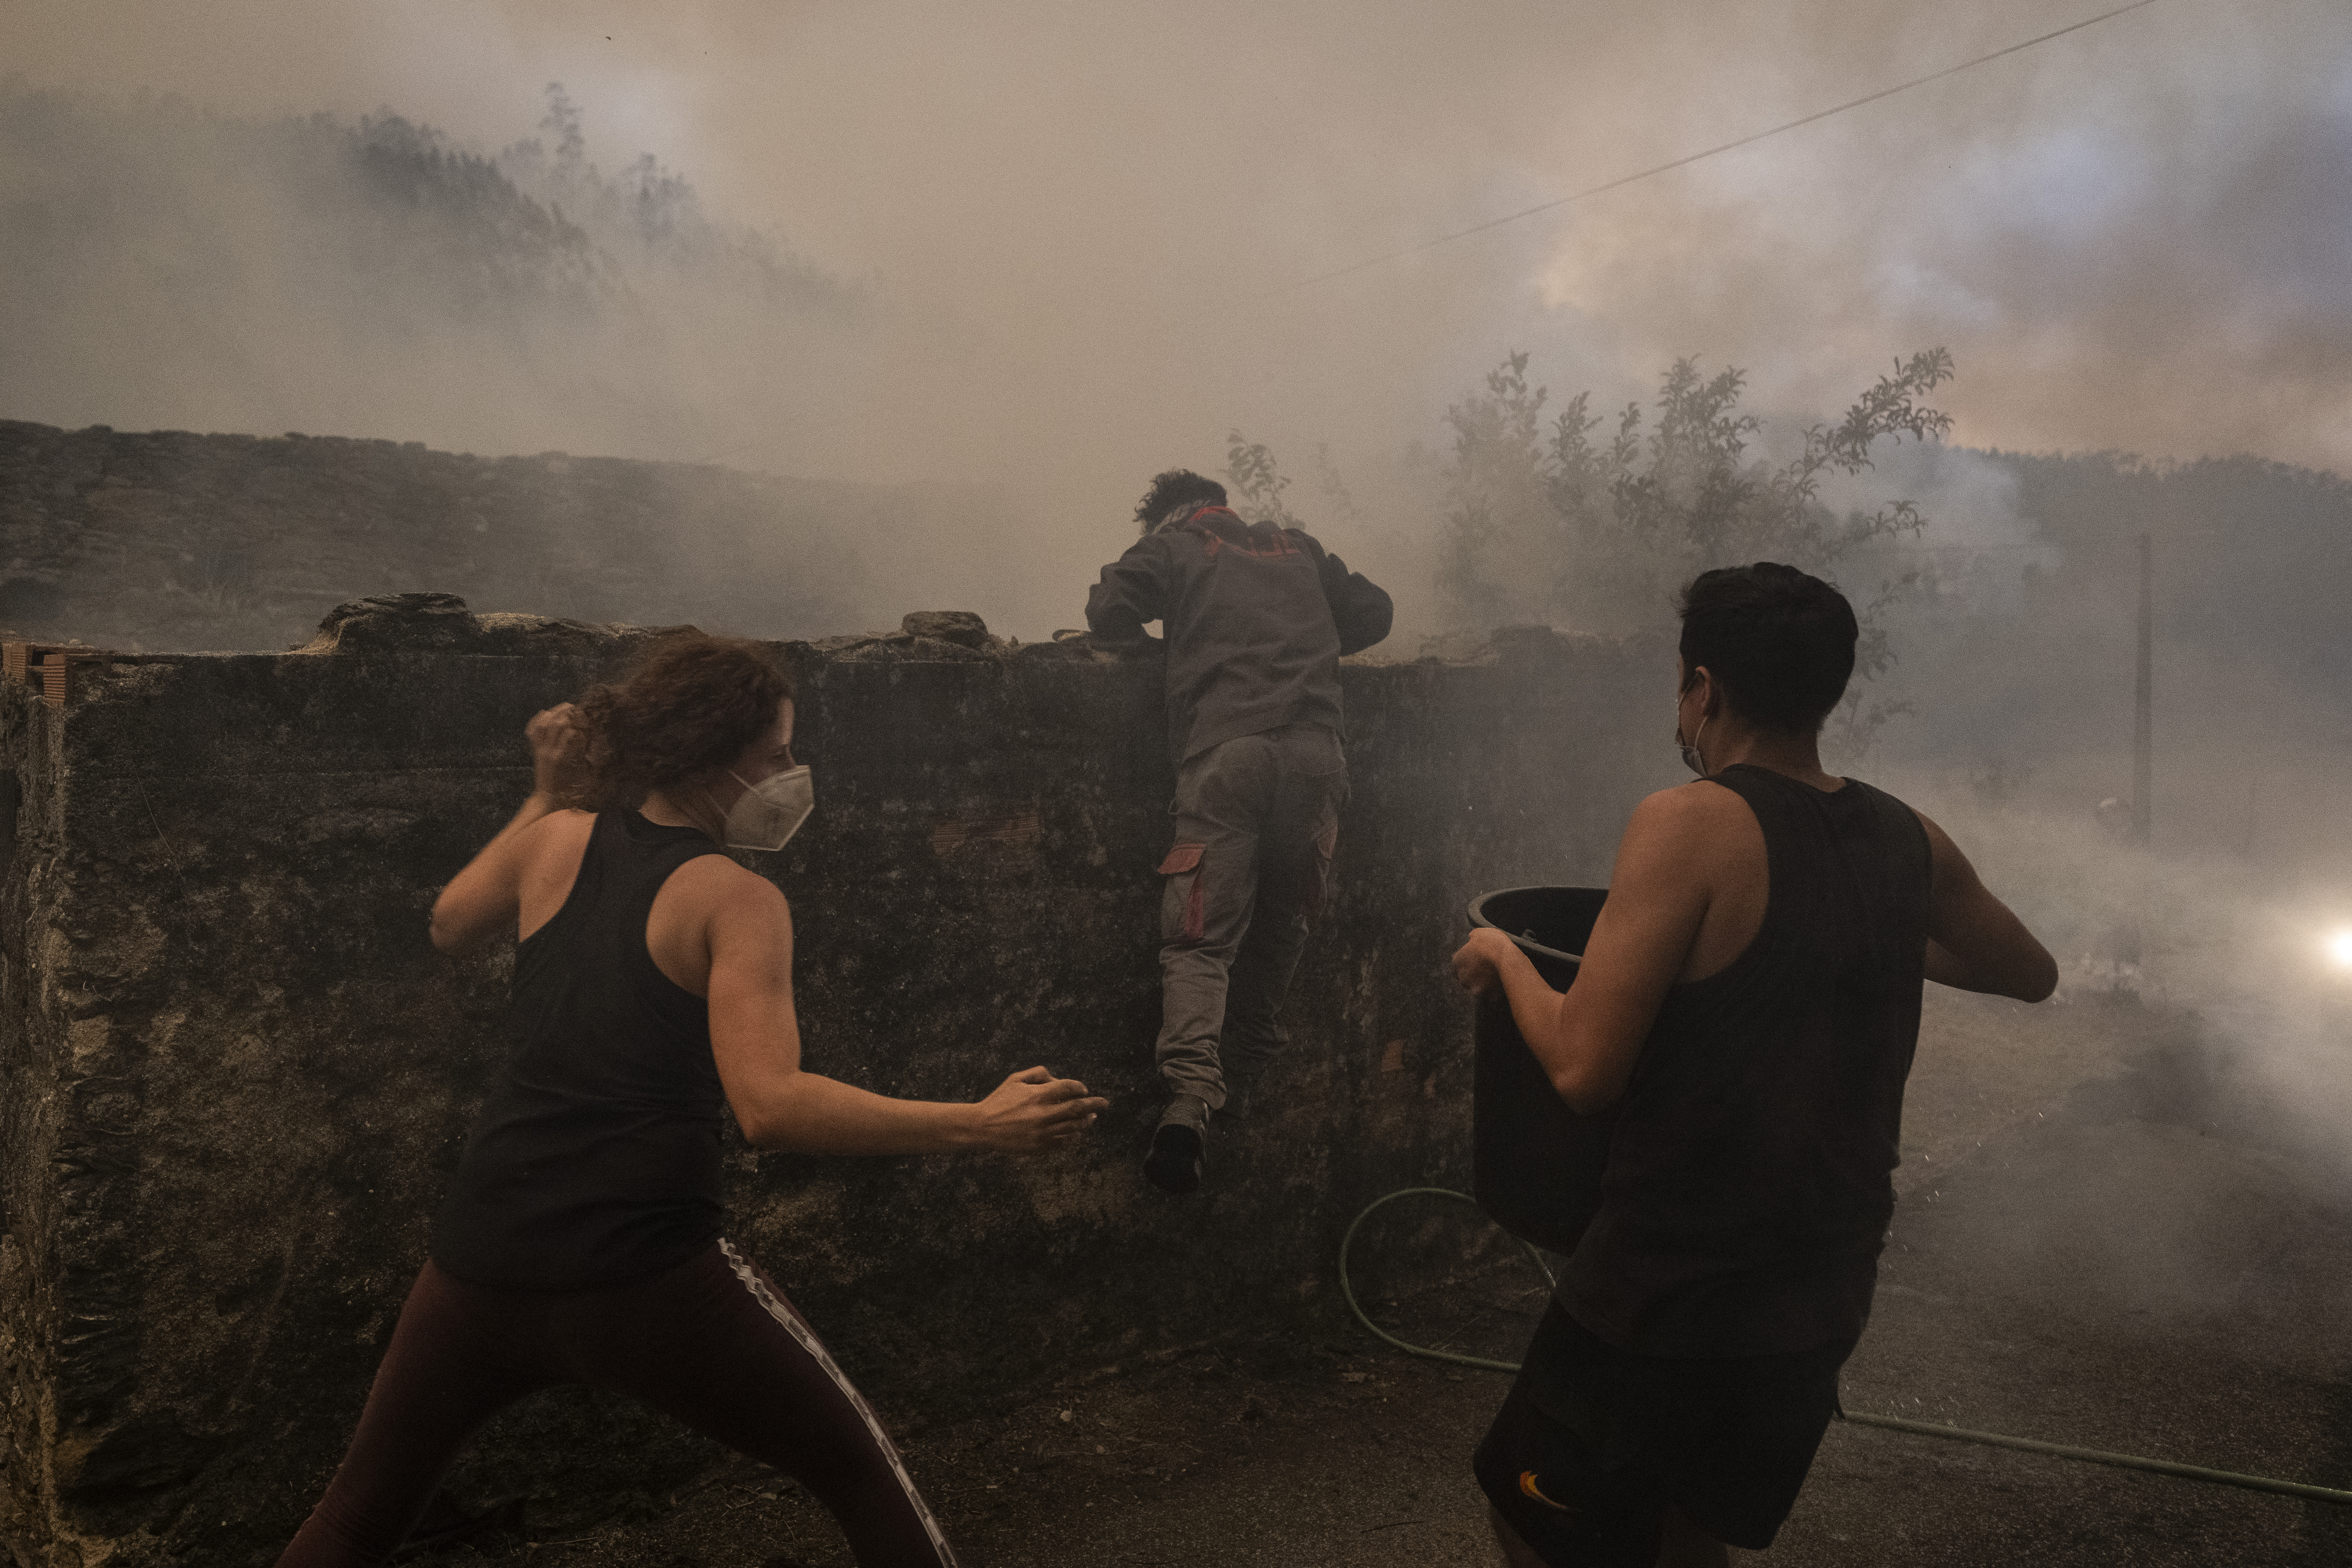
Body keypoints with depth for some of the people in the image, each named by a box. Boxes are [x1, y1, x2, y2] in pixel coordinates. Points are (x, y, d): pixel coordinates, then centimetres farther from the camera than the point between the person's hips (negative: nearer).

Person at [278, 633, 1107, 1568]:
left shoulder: (556, 840, 5)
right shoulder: (736, 901, -10)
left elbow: (448, 926, 25)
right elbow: (771, 1107, -22)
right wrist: (979, 1126, -22)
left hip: (480, 1264, 6)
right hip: (644, 1279, -5)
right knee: (866, 1478, 11)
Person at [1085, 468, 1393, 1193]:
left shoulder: (1169, 546, 19)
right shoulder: (1297, 548, 31)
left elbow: (1108, 616, 7)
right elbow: (1373, 613, 32)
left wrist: (1163, 642, 25)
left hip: (1227, 749, -3)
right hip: (1317, 748, 4)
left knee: (1200, 939, -7)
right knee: (1282, 927, 18)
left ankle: (1191, 1093, -26)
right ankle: (1241, 1074, 23)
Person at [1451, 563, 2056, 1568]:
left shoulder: (1692, 822, -20)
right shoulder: (1911, 844, 0)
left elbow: (1584, 1072, -23)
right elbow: (2030, 974, 20)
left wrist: (1504, 959, -5)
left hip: (1670, 1289, -7)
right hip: (1825, 1297, 7)